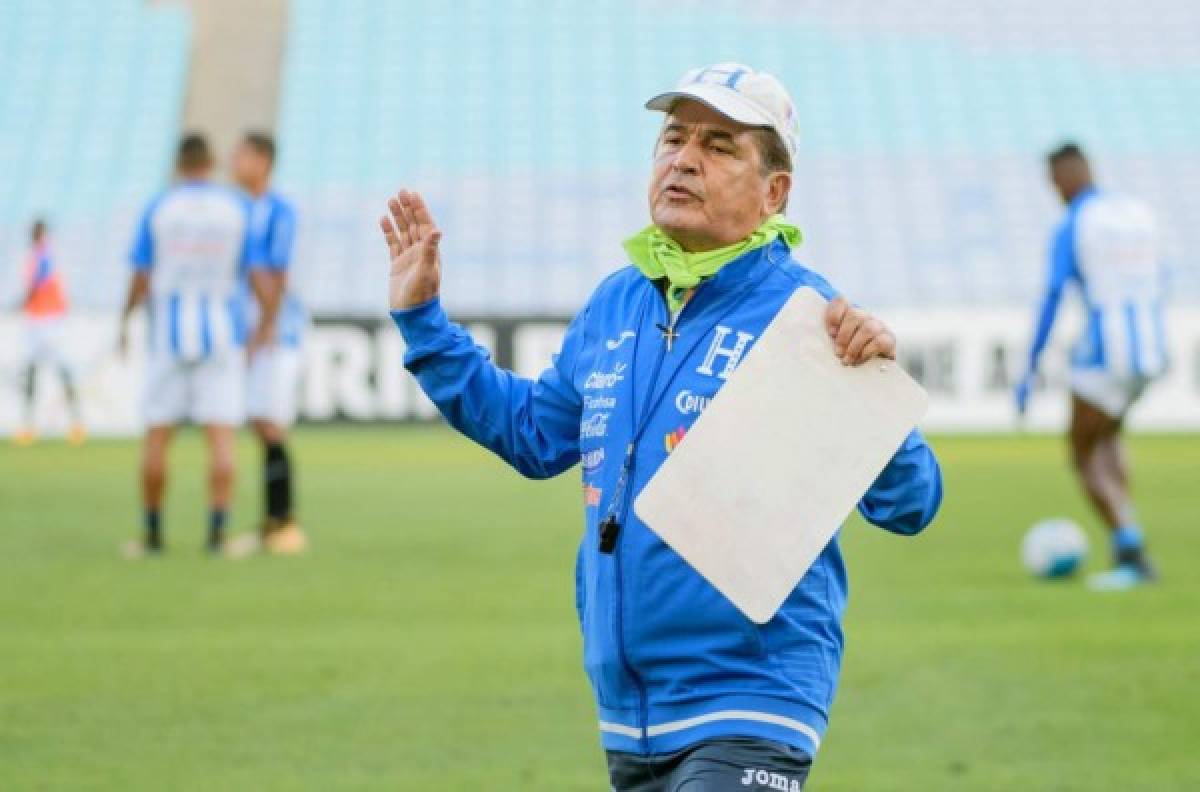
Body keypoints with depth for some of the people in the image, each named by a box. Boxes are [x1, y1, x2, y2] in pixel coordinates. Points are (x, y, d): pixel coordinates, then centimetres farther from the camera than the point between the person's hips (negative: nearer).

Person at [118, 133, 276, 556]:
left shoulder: (157, 208, 0)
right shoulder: (238, 209, 1)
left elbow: (141, 280, -2)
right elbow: (261, 277, -4)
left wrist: (124, 323, 13)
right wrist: (266, 326, 8)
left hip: (169, 332, 0)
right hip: (221, 331, 0)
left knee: (157, 434, 7)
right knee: (221, 436, -3)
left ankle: (152, 534, 9)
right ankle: (217, 532, -12)